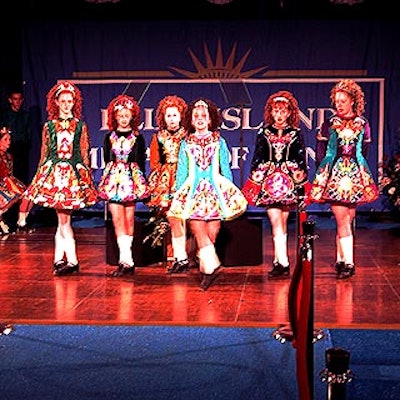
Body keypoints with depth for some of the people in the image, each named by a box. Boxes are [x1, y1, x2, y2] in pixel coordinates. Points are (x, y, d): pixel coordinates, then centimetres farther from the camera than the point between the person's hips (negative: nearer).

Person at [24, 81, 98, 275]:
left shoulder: (81, 126, 7)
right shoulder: (49, 126, 10)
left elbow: (84, 154, 8)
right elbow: (44, 154, 13)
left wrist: (87, 177, 6)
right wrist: (40, 175, 11)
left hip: (74, 172, -1)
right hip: (54, 171, 1)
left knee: (63, 220, -4)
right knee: (63, 219, -2)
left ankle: (58, 260, 4)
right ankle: (72, 261, 4)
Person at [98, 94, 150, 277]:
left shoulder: (138, 138, 5)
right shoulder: (109, 137, 9)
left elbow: (141, 162, 8)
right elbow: (107, 160, 13)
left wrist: (141, 183, 5)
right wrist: (106, 181, 9)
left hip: (132, 179, -1)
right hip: (114, 179, 1)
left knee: (129, 219, 0)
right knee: (117, 219, -7)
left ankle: (125, 260, 7)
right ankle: (127, 260, -7)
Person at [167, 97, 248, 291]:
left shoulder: (219, 141, 12)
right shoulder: (186, 144, 13)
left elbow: (225, 168, 13)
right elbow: (181, 171, 14)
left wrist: (230, 191, 10)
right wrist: (178, 194, 10)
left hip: (215, 187, 0)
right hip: (194, 189, 0)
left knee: (212, 231, -6)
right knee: (197, 229, -16)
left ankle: (206, 266, 5)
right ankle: (212, 265, -20)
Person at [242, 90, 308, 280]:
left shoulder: (296, 134, 5)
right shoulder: (263, 133, 6)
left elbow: (301, 160, 7)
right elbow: (257, 159, 9)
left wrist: (301, 182, 5)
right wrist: (255, 179, 6)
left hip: (290, 180, 0)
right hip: (269, 180, 0)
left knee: (281, 223, 3)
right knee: (276, 223, -8)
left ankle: (278, 261, 11)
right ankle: (283, 264, -7)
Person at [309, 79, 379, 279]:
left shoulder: (362, 124, 8)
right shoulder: (329, 124, 3)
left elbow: (364, 150, 16)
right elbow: (320, 152, 6)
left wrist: (360, 169, 15)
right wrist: (321, 173, 2)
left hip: (356, 174, 2)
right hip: (334, 174, -2)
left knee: (348, 219, 2)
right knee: (342, 219, -8)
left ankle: (340, 259, 13)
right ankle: (348, 263, -7)